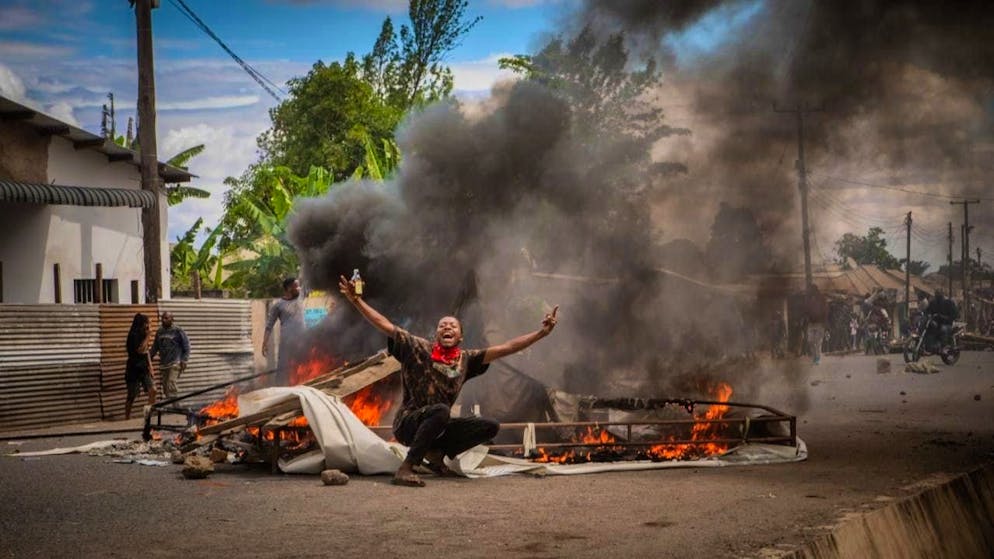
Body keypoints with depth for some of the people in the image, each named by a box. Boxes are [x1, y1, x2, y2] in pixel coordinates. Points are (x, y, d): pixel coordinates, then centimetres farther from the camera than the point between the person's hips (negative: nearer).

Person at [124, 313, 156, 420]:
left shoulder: (142, 335, 11)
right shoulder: (134, 335, -14)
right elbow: (141, 350, -23)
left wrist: (150, 366, 9)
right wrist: (148, 336, -19)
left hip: (144, 369, 7)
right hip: (134, 370, -7)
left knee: (152, 390, -8)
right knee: (132, 396, 1)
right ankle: (127, 418, 13)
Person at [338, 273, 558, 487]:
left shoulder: (466, 359, 6)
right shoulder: (419, 348, -5)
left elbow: (505, 348, 3)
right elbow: (385, 326, -12)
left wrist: (542, 332, -3)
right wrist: (356, 300, -21)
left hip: (437, 427, 5)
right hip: (408, 422, -5)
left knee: (491, 427, -8)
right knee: (441, 410, -37)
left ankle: (436, 452, 2)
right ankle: (406, 468, -29)